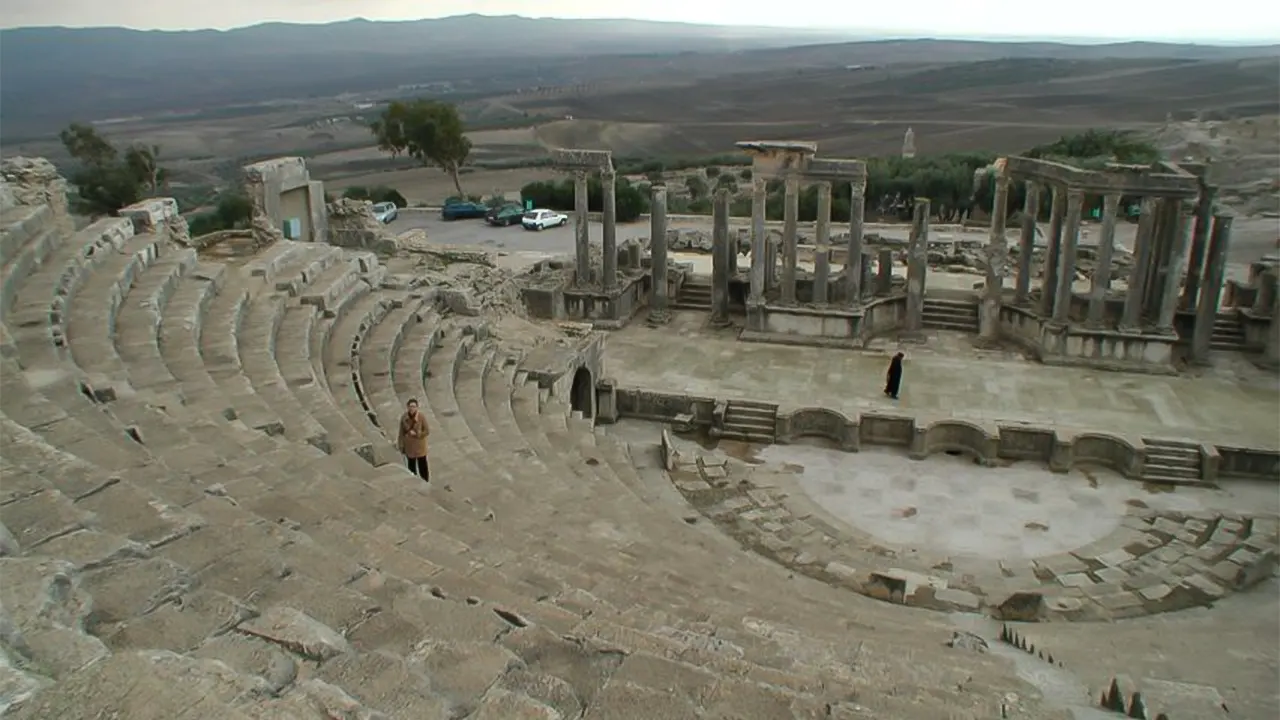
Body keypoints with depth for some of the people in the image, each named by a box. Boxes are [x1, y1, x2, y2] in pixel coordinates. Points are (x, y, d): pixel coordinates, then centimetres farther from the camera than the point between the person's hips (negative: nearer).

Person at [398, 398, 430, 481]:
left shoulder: (421, 417, -17)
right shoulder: (404, 418, -10)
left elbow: (427, 431, -11)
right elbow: (401, 432, -2)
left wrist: (416, 434, -22)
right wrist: (401, 446, -1)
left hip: (420, 446, -2)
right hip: (409, 446, 3)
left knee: (422, 466, 5)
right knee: (411, 466, 17)